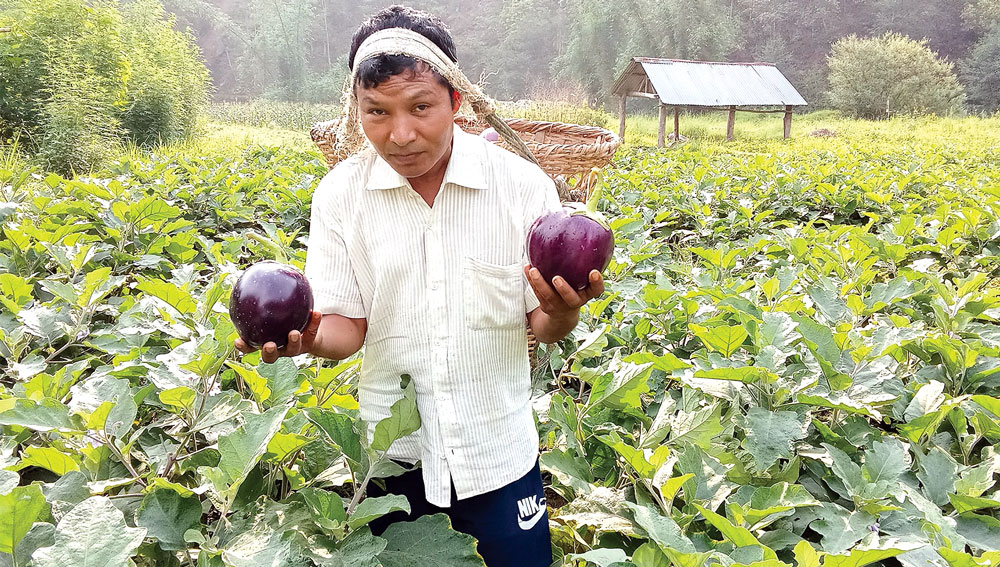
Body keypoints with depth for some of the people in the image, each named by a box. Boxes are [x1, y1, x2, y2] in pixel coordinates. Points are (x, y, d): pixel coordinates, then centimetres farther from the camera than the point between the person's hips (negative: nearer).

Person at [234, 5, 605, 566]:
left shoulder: (523, 184, -12)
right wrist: (308, 335, -27)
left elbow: (545, 327, -8)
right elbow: (348, 325, -5)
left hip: (497, 449, 0)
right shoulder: (340, 194, -8)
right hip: (391, 450, 1)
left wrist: (561, 310, -31)